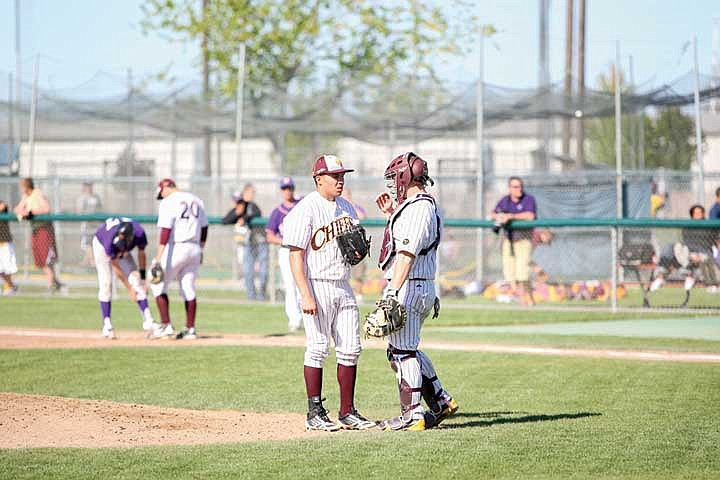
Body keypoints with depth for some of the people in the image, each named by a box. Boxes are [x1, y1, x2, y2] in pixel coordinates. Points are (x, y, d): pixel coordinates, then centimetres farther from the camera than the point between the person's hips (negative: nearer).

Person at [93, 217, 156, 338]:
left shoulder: (139, 234, -36)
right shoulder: (111, 241, -43)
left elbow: (141, 254, -16)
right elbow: (116, 267, -31)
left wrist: (143, 279, -13)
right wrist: (129, 289, -27)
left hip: (123, 251, 3)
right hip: (101, 245, -3)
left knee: (136, 280, -9)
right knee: (105, 284, -14)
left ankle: (148, 319, -12)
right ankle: (107, 325, -11)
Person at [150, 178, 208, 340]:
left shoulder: (168, 202, -9)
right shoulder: (196, 200, 12)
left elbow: (165, 230, -18)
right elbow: (204, 228, 16)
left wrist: (159, 257, -21)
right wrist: (200, 250, 24)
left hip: (176, 248, -7)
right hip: (194, 249, 7)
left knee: (158, 285, 5)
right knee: (188, 289, 11)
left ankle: (166, 325, -2)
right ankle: (190, 329, 9)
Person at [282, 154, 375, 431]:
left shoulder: (346, 208, 13)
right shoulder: (305, 210, -10)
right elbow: (296, 255, -15)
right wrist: (305, 295, -23)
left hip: (343, 287, 7)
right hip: (317, 286, -7)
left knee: (350, 349, 5)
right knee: (318, 349, -5)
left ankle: (347, 413, 11)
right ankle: (315, 414, 2)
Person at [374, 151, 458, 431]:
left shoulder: (418, 208, -16)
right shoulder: (425, 206, 17)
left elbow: (407, 254, -23)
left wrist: (393, 292, -27)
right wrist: (391, 214, 24)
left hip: (408, 288, -11)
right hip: (422, 289, 11)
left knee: (402, 351, -6)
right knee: (400, 350, 18)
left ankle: (413, 415, -3)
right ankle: (441, 402, 20)